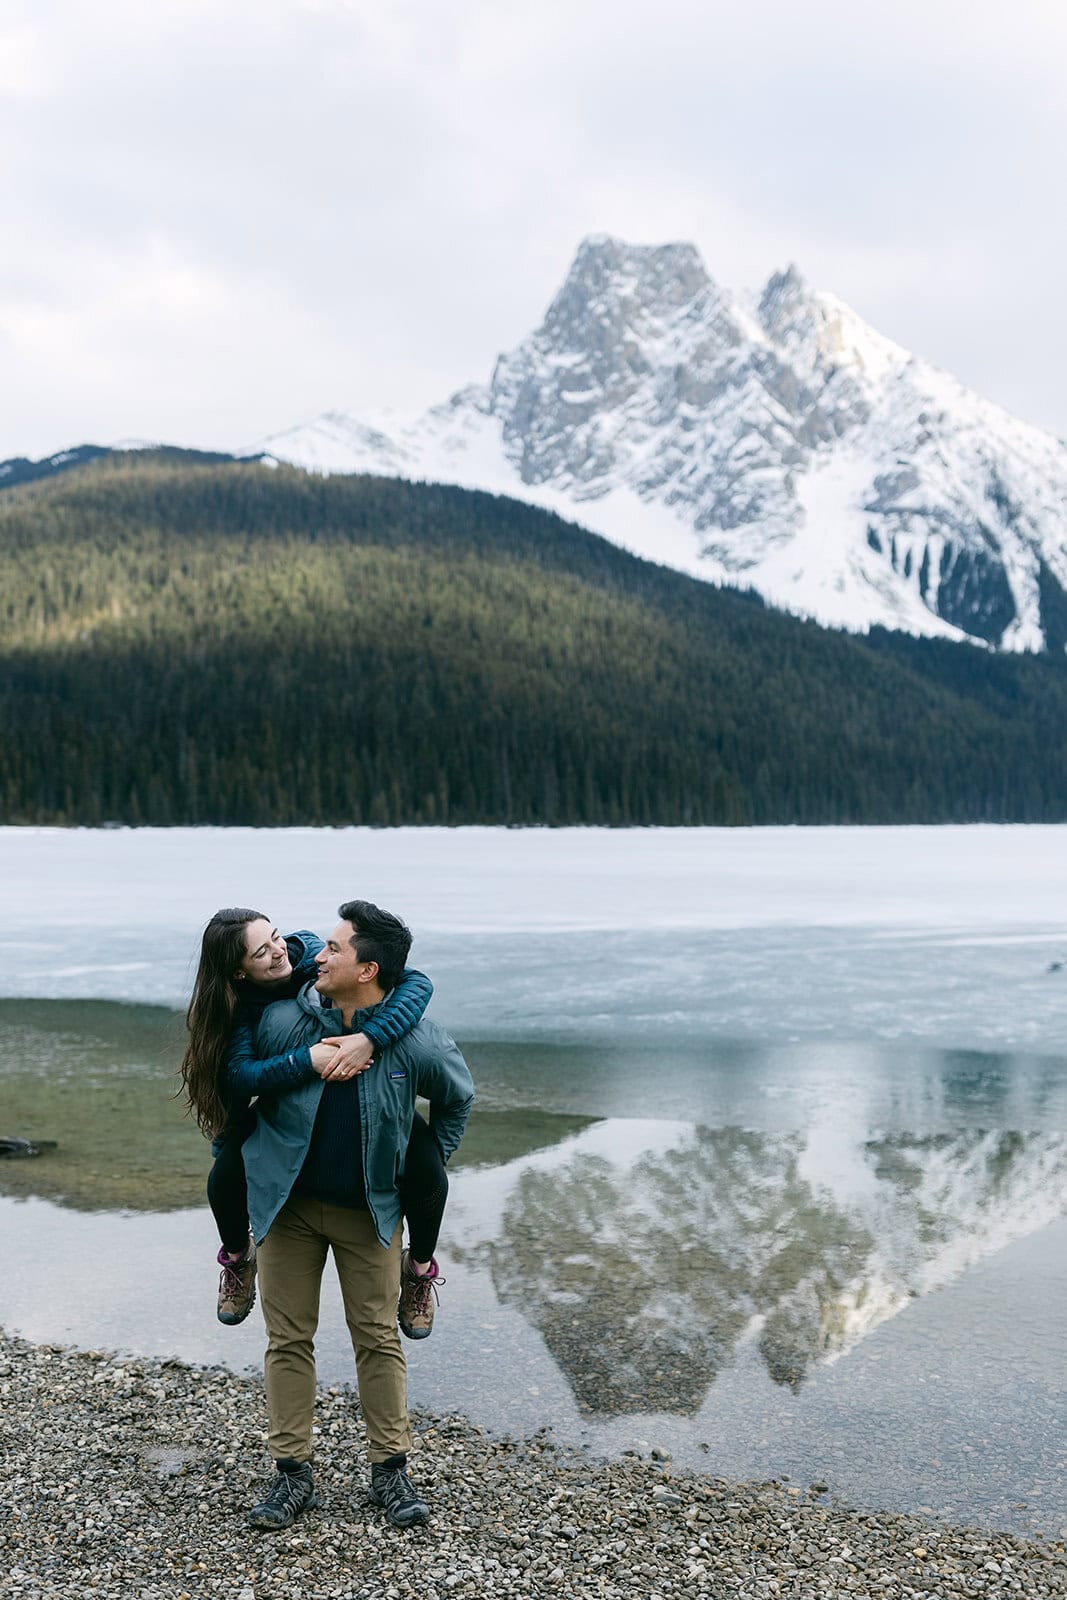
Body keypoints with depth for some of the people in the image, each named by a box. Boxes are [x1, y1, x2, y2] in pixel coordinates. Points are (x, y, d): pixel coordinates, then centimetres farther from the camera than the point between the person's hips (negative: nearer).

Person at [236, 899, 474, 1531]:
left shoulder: (418, 1041, -17)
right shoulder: (282, 1020, -15)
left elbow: (457, 1098, 3)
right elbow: (234, 1081, 2)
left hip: (370, 1209, -1)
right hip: (287, 1202, 1)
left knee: (378, 1336, 5)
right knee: (289, 1338, 5)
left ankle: (391, 1468, 19)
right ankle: (293, 1473, 17)